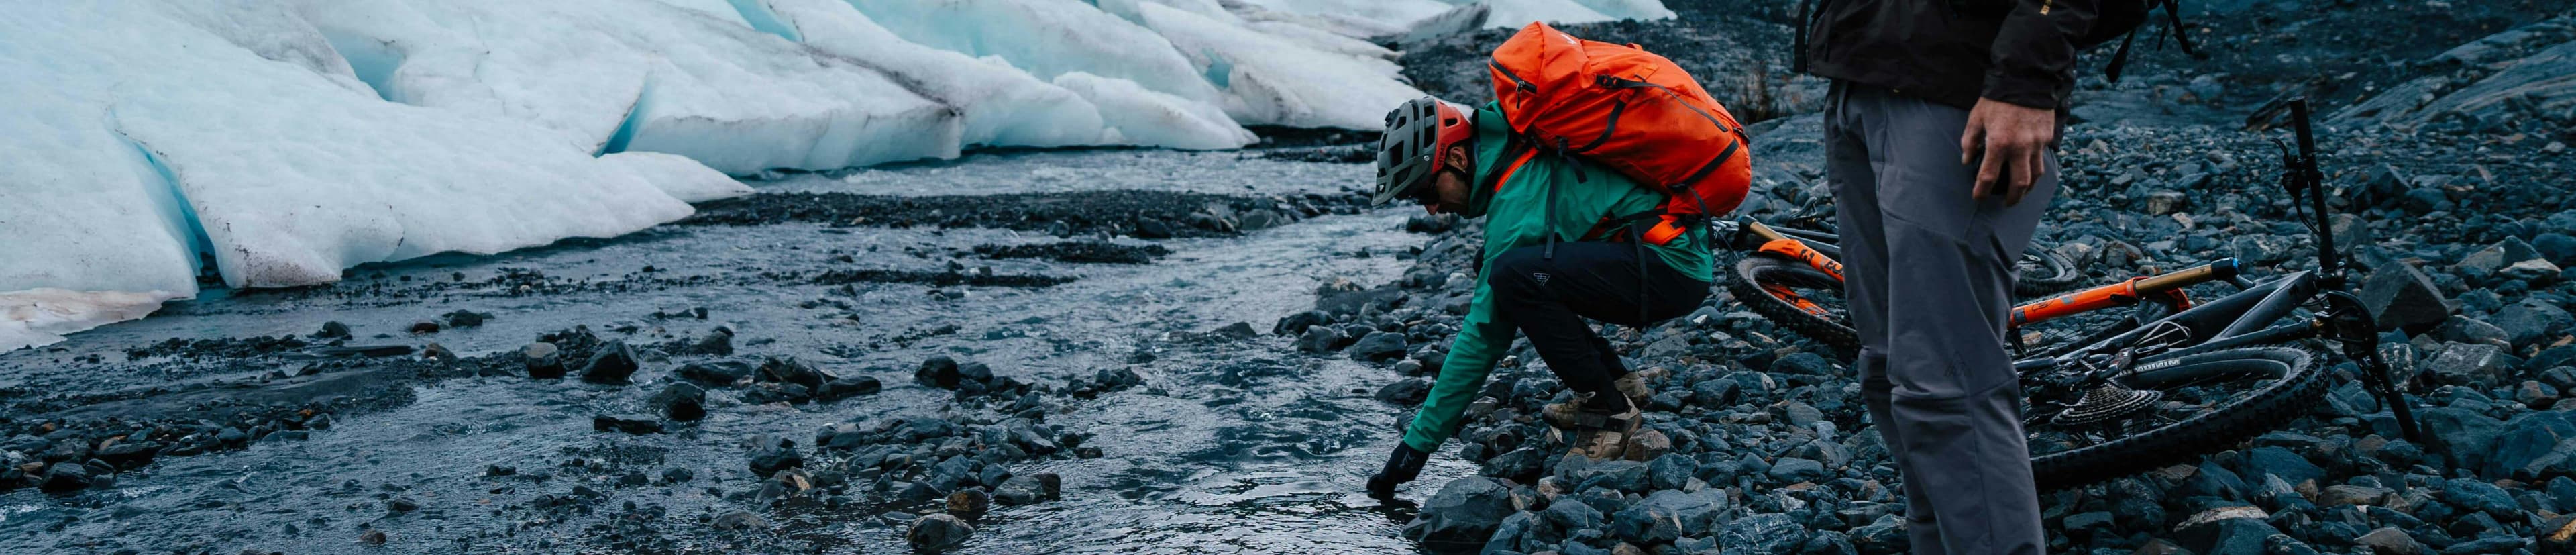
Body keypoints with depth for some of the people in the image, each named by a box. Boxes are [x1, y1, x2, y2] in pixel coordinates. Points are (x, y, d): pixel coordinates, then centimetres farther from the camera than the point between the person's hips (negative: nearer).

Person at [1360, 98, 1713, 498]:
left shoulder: (1518, 198, -20)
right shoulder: (1515, 148, 6)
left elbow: (1485, 334, -20)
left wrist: (1419, 441, -16)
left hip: (1673, 267, -10)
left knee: (1513, 277, -27)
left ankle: (1609, 410, -12)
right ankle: (1617, 382, 11)